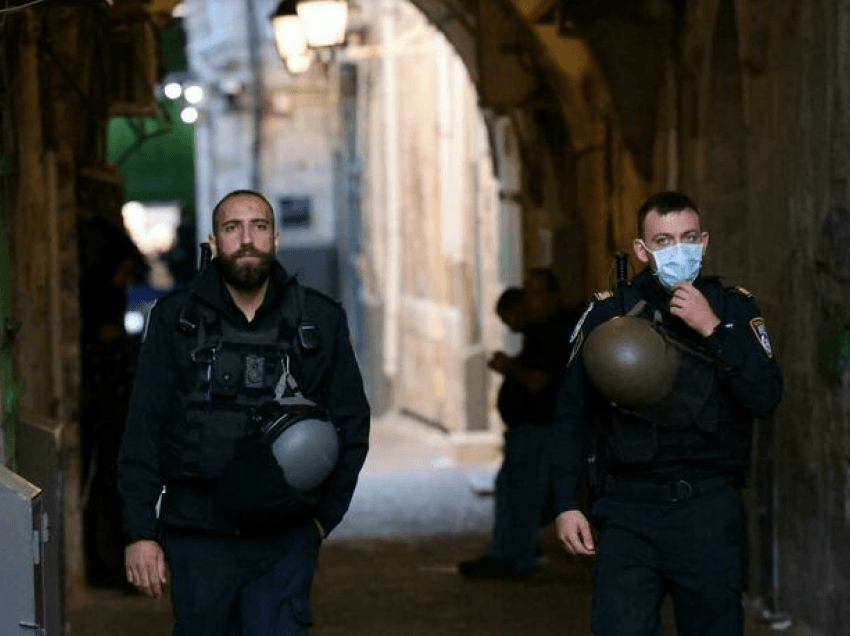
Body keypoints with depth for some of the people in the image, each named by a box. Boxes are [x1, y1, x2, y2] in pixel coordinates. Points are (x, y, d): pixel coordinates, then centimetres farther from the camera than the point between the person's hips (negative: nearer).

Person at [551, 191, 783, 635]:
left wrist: (713, 330, -15)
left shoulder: (733, 308, 5)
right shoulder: (610, 312, 4)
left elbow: (766, 398, -7)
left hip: (709, 512, 1)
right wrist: (565, 504, 2)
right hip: (628, 510, -1)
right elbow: (572, 414, 9)